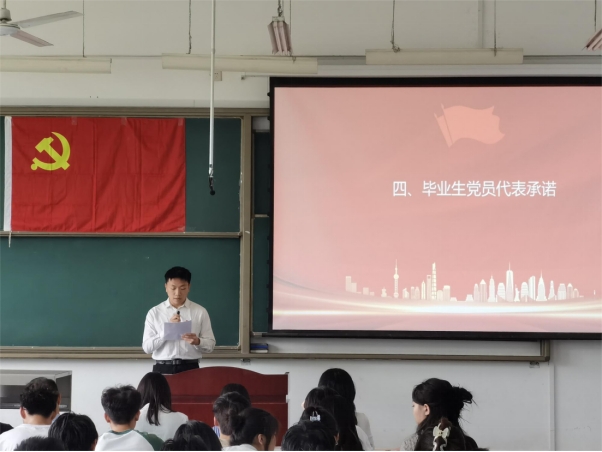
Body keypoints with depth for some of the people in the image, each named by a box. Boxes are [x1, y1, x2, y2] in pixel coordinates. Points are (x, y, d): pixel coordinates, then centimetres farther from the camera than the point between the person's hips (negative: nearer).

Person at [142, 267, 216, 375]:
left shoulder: (200, 312, 5)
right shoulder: (154, 313, 4)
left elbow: (210, 344, 5)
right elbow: (147, 347, -1)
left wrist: (197, 341, -18)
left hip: (190, 369, 0)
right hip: (162, 369, 0)